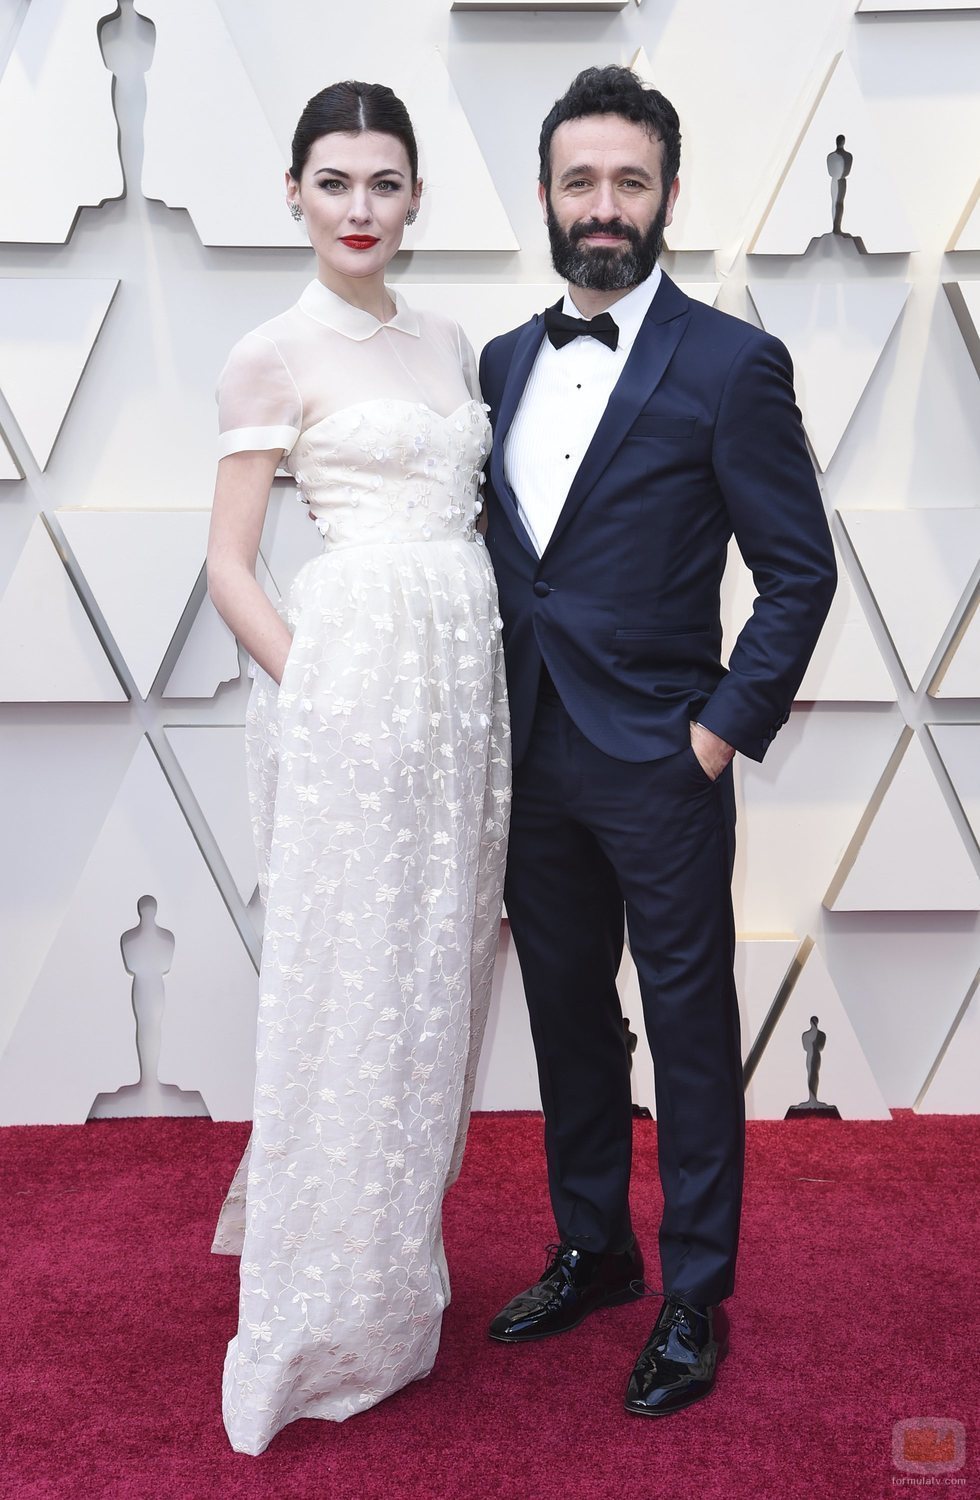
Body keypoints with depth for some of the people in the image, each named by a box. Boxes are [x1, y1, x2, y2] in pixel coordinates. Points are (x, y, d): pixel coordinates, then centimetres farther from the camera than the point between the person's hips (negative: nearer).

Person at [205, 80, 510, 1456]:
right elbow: (229, 566, -4)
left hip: (464, 669, 6)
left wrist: (474, 692, 8)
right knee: (354, 977, -1)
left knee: (438, 972, 13)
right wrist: (312, 693, -12)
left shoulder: (447, 347, 16)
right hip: (351, 677, -6)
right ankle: (329, 1318, 15)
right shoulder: (274, 356, -2)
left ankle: (399, 1262, 32)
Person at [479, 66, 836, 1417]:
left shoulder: (731, 365, -7)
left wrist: (727, 728, -12)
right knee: (568, 1018, 16)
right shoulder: (503, 364, 10)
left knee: (690, 1028, 6)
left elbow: (800, 570, -7)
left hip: (661, 763, -5)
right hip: (531, 758, 6)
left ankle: (697, 1298, 21)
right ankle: (592, 1253, 34)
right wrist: (489, 726, 7)